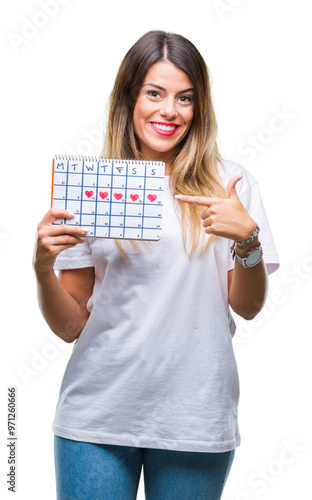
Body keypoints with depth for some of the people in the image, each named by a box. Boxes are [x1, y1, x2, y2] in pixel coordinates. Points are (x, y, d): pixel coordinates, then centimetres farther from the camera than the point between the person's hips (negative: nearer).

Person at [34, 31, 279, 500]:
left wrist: (247, 239, -15)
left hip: (195, 416, 0)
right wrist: (43, 267, -14)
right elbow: (70, 325, 4)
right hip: (98, 414, 0)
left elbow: (248, 307, 2)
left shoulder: (229, 183, 2)